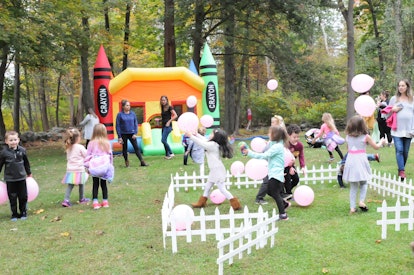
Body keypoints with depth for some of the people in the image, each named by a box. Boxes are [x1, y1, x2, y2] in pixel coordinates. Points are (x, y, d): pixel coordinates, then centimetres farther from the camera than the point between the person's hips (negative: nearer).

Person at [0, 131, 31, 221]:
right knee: (12, 198, 6)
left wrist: (29, 173, 20)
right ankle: (14, 214, 18)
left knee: (23, 197, 9)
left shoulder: (22, 150, -3)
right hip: (10, 179, -1)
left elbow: (26, 162, 11)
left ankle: (23, 213, 23)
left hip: (21, 178, 2)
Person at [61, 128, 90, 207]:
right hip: (79, 169, -5)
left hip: (70, 170, 5)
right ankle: (81, 199, 25)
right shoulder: (80, 147, -10)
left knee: (70, 185, 4)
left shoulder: (68, 148, 8)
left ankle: (66, 199, -8)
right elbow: (86, 155, -3)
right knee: (81, 184, 12)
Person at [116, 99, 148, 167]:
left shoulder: (133, 114, 2)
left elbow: (136, 124, 5)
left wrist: (135, 133, -6)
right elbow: (118, 126, -5)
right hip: (123, 134, -1)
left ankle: (142, 161, -3)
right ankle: (126, 162, 23)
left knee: (136, 147, -3)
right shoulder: (120, 115, -6)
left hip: (131, 134, 2)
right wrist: (119, 137, -8)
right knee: (125, 148, 9)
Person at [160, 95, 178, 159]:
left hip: (168, 126, -8)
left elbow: (175, 115, -14)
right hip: (163, 126, 8)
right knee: (164, 141, 6)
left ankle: (171, 153, -9)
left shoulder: (169, 107, -7)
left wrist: (169, 121, -18)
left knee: (163, 140, -15)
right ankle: (167, 155, 13)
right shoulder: (162, 108, 15)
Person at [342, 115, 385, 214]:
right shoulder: (366, 136, -4)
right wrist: (381, 142, 28)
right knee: (364, 183, 17)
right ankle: (361, 201, 0)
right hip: (361, 160, -2)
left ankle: (352, 207, 8)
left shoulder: (348, 137, 3)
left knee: (353, 186, 10)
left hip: (350, 160, 3)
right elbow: (376, 147, 8)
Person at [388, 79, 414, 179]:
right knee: (399, 150, -12)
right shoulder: (394, 98, 8)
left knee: (405, 151, 5)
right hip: (397, 130, -2)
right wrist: (393, 110, -9)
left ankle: (401, 170, 18)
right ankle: (402, 171, -14)